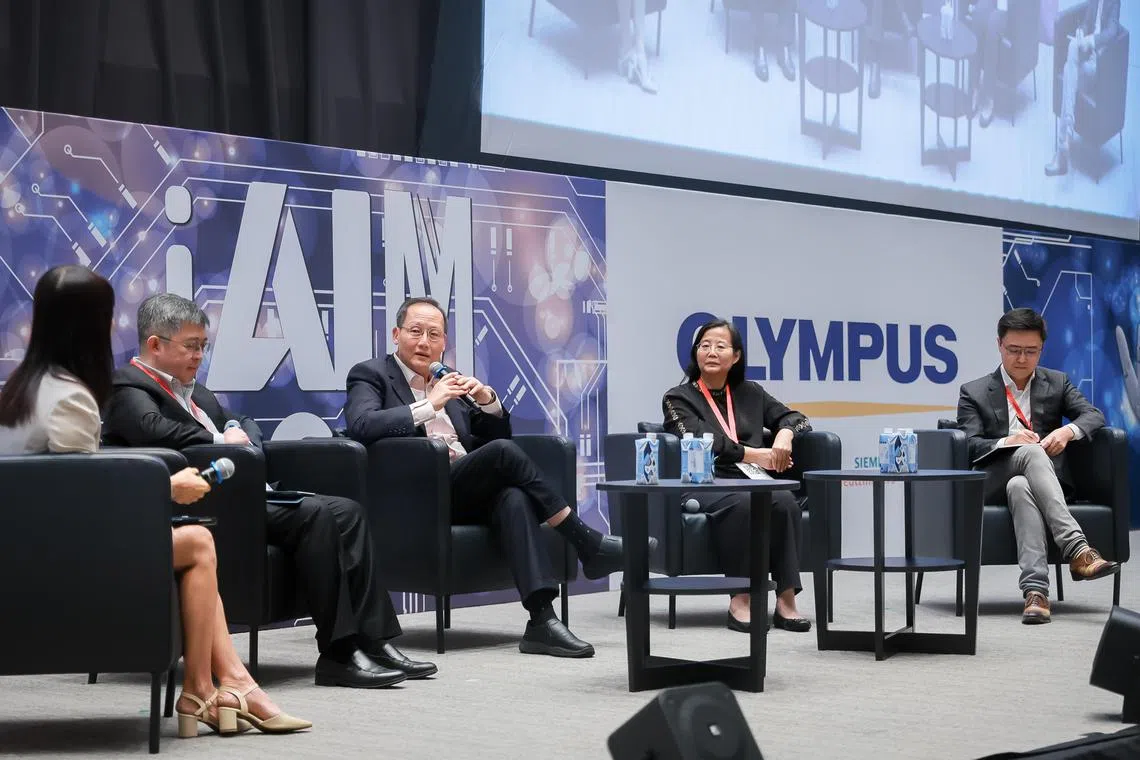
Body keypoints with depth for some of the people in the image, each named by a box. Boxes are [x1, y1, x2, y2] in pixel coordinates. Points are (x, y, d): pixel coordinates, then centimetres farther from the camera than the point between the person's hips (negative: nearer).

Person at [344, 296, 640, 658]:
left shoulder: (449, 381, 26)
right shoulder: (370, 375, 8)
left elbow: (495, 435, 26)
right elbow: (361, 426, -13)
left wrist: (488, 401, 4)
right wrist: (429, 405, -16)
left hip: (471, 494, 5)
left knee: (513, 498, -31)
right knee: (503, 452, -28)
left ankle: (542, 620, -43)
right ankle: (589, 544, -19)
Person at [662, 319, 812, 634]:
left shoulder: (750, 393, 22)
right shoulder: (678, 398, 9)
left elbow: (796, 418, 19)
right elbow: (702, 442, -7)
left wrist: (784, 434, -5)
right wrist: (755, 455, -11)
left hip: (750, 484, 4)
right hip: (702, 487, -4)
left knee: (785, 500, -31)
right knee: (742, 503, -37)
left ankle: (786, 600, -32)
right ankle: (740, 601, -33)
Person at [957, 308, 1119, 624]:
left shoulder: (1057, 383, 18)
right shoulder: (974, 393, 11)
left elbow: (1095, 415, 6)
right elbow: (969, 446, -2)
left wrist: (1068, 430, -16)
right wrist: (1007, 442, -22)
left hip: (1046, 477, 2)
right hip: (993, 484, -2)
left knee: (1020, 486, -38)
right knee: (1031, 451, -37)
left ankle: (1035, 589, -54)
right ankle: (1077, 550, -52)